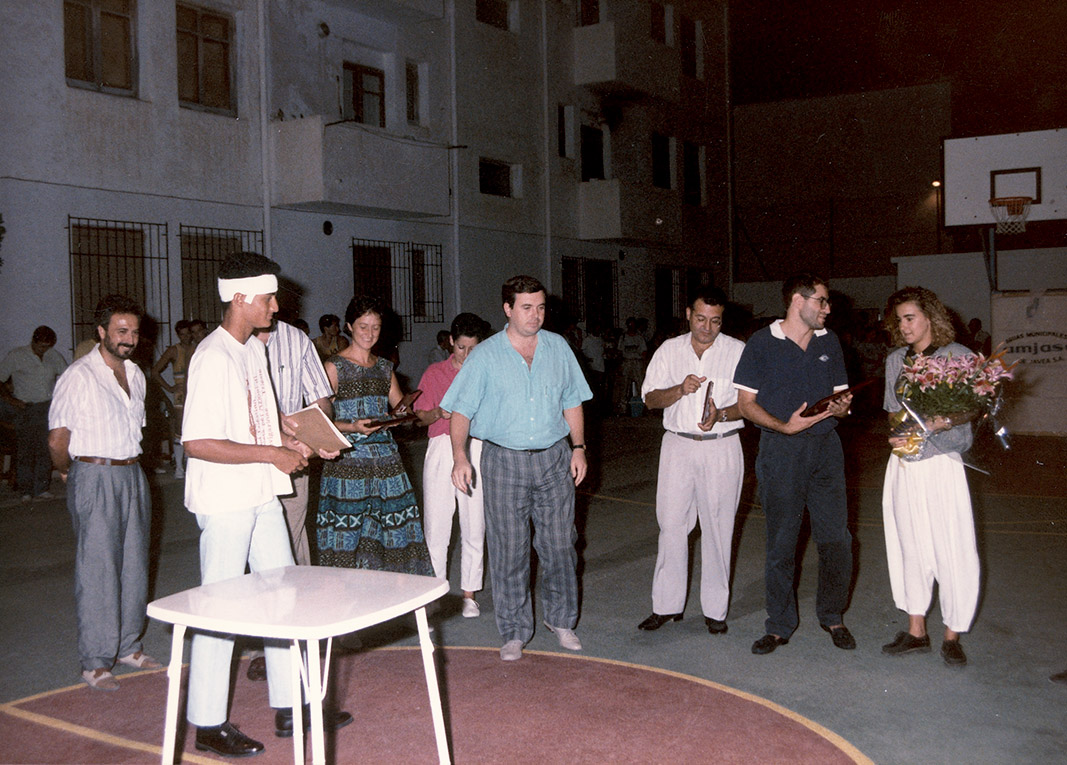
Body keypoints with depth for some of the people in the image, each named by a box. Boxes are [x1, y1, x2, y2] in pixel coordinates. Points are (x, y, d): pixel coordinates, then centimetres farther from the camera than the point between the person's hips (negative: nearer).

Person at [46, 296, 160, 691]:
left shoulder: (135, 374, 11)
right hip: (95, 478, -7)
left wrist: (129, 465, 18)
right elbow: (57, 439, -8)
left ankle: (128, 646, 24)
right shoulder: (78, 376, -12)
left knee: (134, 564, 11)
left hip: (132, 474, 7)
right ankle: (95, 662, 6)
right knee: (97, 569, -3)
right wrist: (69, 473, 5)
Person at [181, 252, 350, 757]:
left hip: (262, 496, 9)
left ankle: (290, 706, 25)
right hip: (225, 501, -9)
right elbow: (197, 443, -25)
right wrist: (272, 454, -20)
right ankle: (208, 724, 16)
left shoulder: (255, 349, 11)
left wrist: (290, 441, 6)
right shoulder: (214, 357, -19)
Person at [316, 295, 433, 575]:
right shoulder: (334, 367, 0)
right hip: (348, 457, -5)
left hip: (385, 455, 5)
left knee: (392, 528, 1)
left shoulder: (384, 368, 16)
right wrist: (353, 427, -20)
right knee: (347, 531, -6)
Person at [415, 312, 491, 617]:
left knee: (474, 525, 1)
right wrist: (439, 413, -12)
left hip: (476, 451, 0)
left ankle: (469, 594, 13)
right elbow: (421, 417, 9)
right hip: (441, 450, 0)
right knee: (436, 524, -2)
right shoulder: (435, 373, 9)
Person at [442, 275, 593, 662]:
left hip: (554, 458, 2)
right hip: (504, 459, -2)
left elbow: (572, 402, 14)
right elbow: (461, 410, -4)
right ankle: (514, 632, 14)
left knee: (559, 543, 7)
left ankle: (561, 619, 25)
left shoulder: (558, 348, 7)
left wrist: (578, 447, 6)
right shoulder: (485, 355, -2)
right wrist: (459, 455, -16)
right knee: (509, 549, 2)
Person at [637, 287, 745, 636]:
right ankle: (667, 605, 13)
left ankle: (715, 609, 14)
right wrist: (680, 390, -14)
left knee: (717, 528, 3)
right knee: (671, 524, 2)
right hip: (678, 446, 2)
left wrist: (721, 415, -21)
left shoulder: (738, 351, 1)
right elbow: (650, 398, 5)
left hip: (721, 447, -2)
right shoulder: (669, 350, 8)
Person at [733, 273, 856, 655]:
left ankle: (832, 616, 22)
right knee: (781, 541, 3)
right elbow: (746, 402, -4)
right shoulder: (762, 343, -2)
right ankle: (780, 625, 16)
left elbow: (839, 394, 17)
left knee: (836, 538, 2)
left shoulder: (829, 342, 12)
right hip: (781, 451, -3)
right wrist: (785, 426, -18)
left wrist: (841, 407, -7)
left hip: (825, 446, 4)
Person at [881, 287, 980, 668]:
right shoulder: (895, 360, 12)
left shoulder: (958, 356, -2)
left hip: (941, 464, -4)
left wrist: (941, 424, -22)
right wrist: (899, 435, -3)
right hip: (903, 465, 4)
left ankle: (952, 636, 11)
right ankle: (916, 631, 19)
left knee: (952, 550, -2)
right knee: (910, 547, 8)